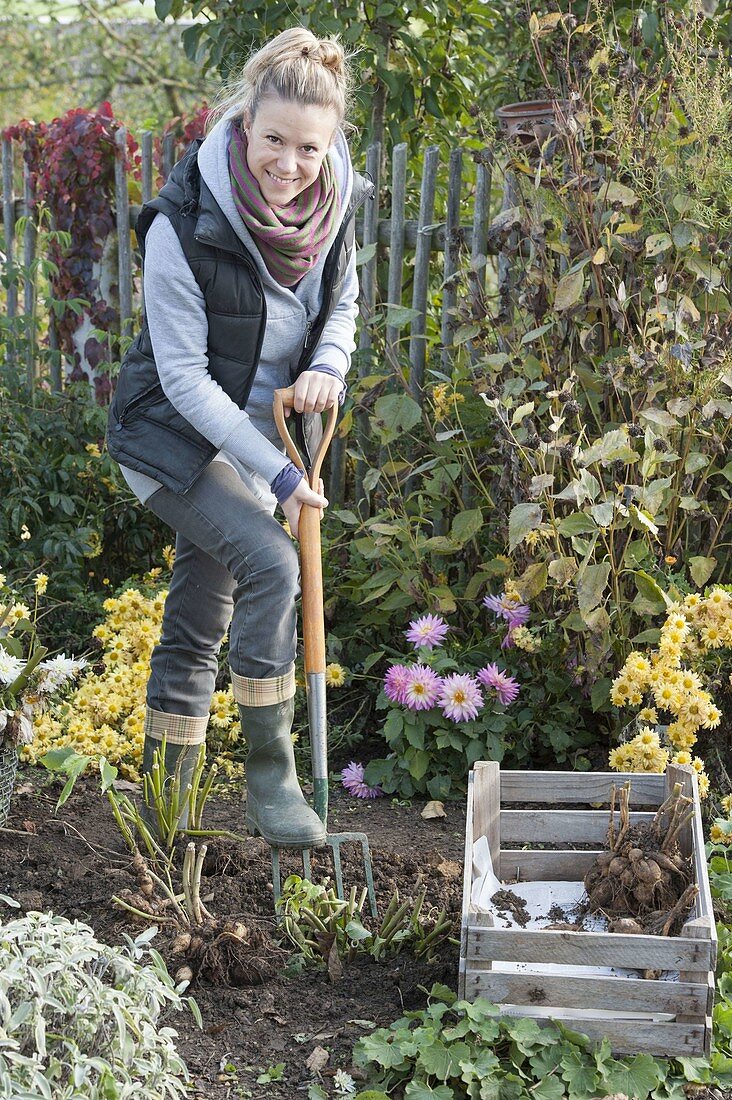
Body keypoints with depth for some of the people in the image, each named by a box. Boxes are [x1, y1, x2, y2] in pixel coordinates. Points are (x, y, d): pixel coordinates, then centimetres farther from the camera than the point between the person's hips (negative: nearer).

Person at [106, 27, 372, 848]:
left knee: (200, 622, 11)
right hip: (175, 434, -6)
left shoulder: (334, 204, -8)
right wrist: (276, 473, -24)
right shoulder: (183, 225, -25)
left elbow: (343, 304, 10)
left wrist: (328, 366, -13)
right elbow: (185, 377, -22)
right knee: (269, 564, -25)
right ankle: (268, 776, -12)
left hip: (264, 433, 6)